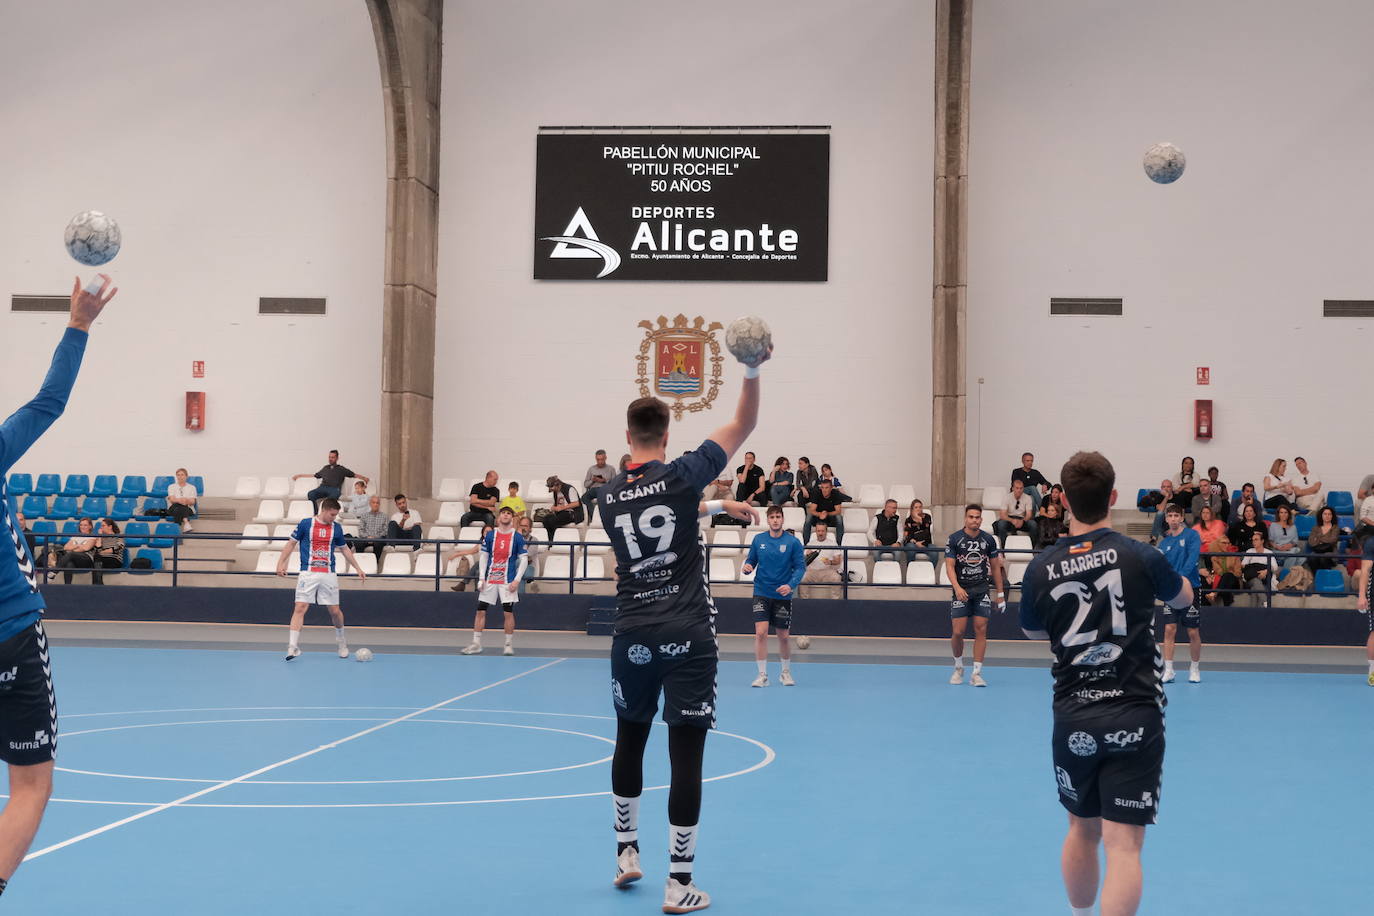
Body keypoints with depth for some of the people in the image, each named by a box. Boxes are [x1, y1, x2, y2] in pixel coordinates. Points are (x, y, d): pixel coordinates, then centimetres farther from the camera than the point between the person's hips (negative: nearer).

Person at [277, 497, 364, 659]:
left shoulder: (336, 527, 8)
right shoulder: (304, 524, -1)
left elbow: (345, 549, 19)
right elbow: (291, 543, 5)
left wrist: (358, 568, 18)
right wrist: (281, 563, -4)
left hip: (328, 575, 3)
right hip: (308, 573, -2)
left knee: (335, 611, 5)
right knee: (300, 608, -12)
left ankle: (341, 640, 30)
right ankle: (292, 646, -13)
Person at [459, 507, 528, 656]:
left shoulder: (517, 537, -1)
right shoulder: (489, 535, 4)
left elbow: (524, 559, -1)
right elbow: (484, 557, 8)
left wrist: (517, 580, -9)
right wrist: (481, 578, -1)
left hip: (508, 581, -2)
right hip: (490, 580, 2)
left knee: (509, 612, -3)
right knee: (481, 610, 1)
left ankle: (509, 645, 8)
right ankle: (476, 644, 9)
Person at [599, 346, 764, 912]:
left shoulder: (610, 497, 6)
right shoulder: (681, 476, -6)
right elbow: (743, 426, 0)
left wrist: (717, 506, 26)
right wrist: (753, 369, -4)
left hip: (632, 637, 4)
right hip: (687, 636, -4)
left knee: (630, 741, 22)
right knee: (686, 755, -1)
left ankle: (626, 853, 32)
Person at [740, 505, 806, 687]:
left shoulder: (793, 542, -5)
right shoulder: (758, 539, 2)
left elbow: (800, 567, -5)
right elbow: (751, 560, 11)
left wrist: (791, 585, -21)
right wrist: (746, 567, -13)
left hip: (783, 595, -1)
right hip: (762, 593, 1)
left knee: (783, 636, 7)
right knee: (760, 632, -12)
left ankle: (785, 673, 28)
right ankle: (762, 675, -3)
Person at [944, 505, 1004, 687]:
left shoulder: (988, 539, 4)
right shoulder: (954, 539, -3)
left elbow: (995, 567, 11)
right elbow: (949, 566, -7)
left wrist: (1000, 594, 9)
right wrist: (957, 587, -23)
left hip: (982, 590, 2)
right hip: (961, 591, -2)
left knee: (981, 630, -4)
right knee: (958, 632, -4)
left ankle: (977, 673, 1)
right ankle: (958, 668, 20)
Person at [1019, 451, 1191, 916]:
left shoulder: (1041, 569, -4)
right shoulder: (1140, 556, -8)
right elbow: (1184, 598, 14)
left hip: (1073, 718, 3)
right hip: (1134, 718, -3)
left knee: (1082, 829, 22)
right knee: (1123, 843, -4)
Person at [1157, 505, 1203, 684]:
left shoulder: (1192, 535, -3)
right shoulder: (1164, 542, 11)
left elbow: (1192, 558, -17)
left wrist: (1181, 578, -29)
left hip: (1189, 588, -3)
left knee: (1193, 632, 3)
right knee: (1169, 629, -4)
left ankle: (1195, 669, 18)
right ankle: (1168, 671, -1)